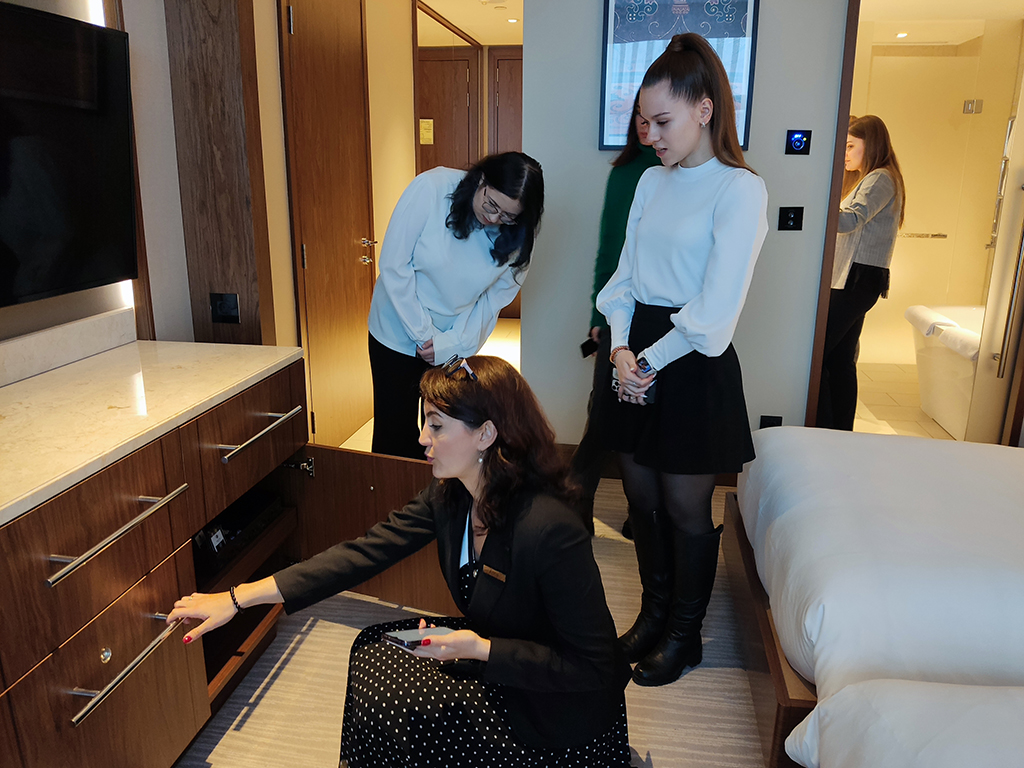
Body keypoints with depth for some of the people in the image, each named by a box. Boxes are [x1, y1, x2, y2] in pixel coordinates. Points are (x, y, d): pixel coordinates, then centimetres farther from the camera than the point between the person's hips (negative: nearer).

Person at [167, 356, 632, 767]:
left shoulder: (549, 530, -34)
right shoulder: (450, 495, -9)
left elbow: (594, 668, -27)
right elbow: (367, 552, -9)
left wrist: (481, 649, -31)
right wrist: (240, 597, -11)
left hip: (557, 711, -7)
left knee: (389, 705, -9)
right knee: (374, 651, 1)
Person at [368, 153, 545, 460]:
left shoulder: (516, 235, -12)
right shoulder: (431, 188, -21)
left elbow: (496, 296, -6)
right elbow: (394, 266, -18)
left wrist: (452, 344, -16)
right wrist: (423, 334, -17)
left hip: (455, 341, 2)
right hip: (400, 331, -2)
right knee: (395, 435, 6)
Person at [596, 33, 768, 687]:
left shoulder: (740, 190, -11)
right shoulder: (652, 180, 10)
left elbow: (715, 309, -16)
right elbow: (626, 273, 9)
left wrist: (652, 360, -12)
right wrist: (621, 347, -5)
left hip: (693, 365, -6)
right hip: (639, 358, 6)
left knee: (686, 510, 7)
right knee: (642, 498, 15)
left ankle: (685, 634, 29)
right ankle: (654, 610, 37)